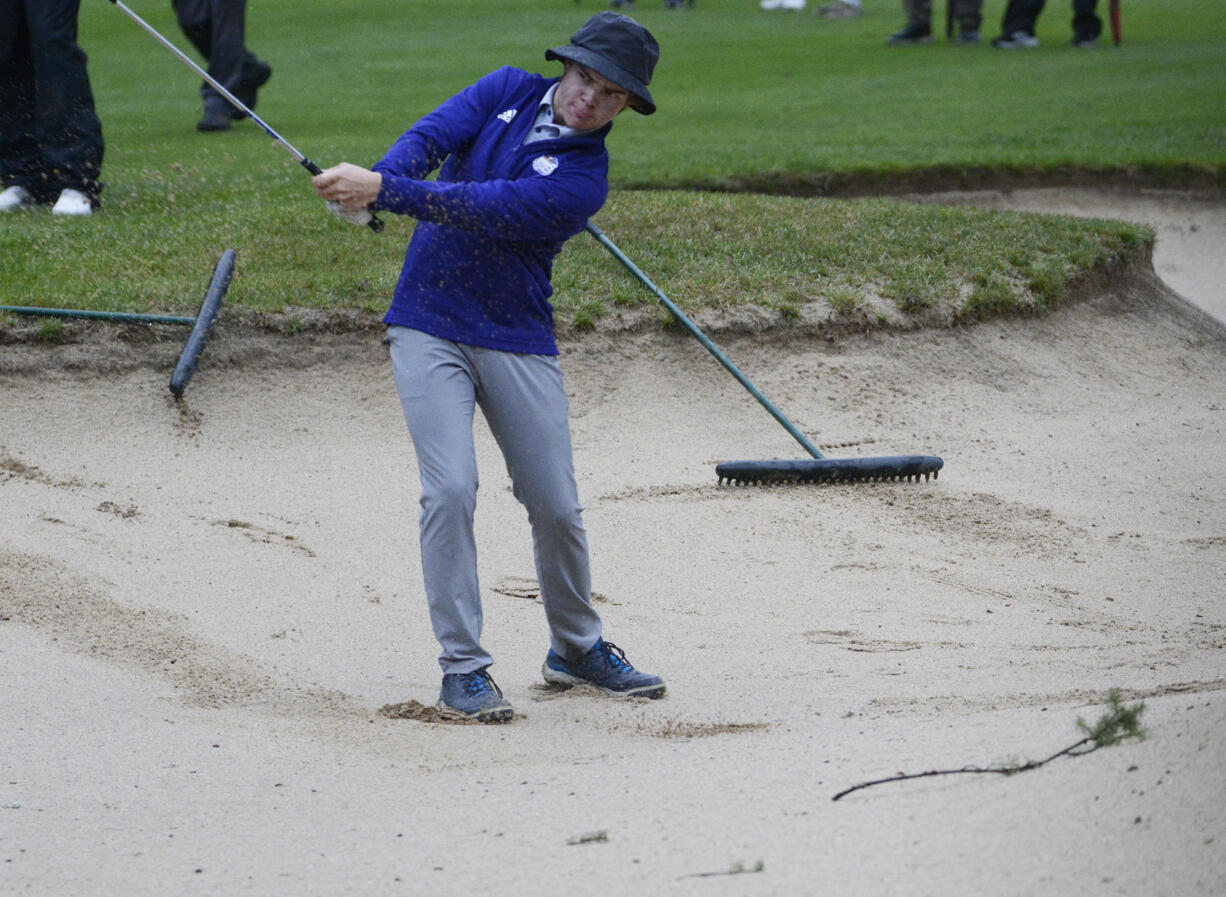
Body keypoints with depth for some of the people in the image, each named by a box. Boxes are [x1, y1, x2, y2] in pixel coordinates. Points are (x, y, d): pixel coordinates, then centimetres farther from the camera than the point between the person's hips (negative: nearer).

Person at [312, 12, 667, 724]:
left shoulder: (584, 179, -12)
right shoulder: (510, 92, 1)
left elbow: (481, 210, -24)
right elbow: (432, 138, -14)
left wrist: (383, 192, -34)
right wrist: (371, 185, -35)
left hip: (518, 343, -1)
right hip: (428, 331, 1)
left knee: (556, 507, 4)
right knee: (451, 490, -14)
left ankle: (578, 648, 29)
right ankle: (463, 668, -7)